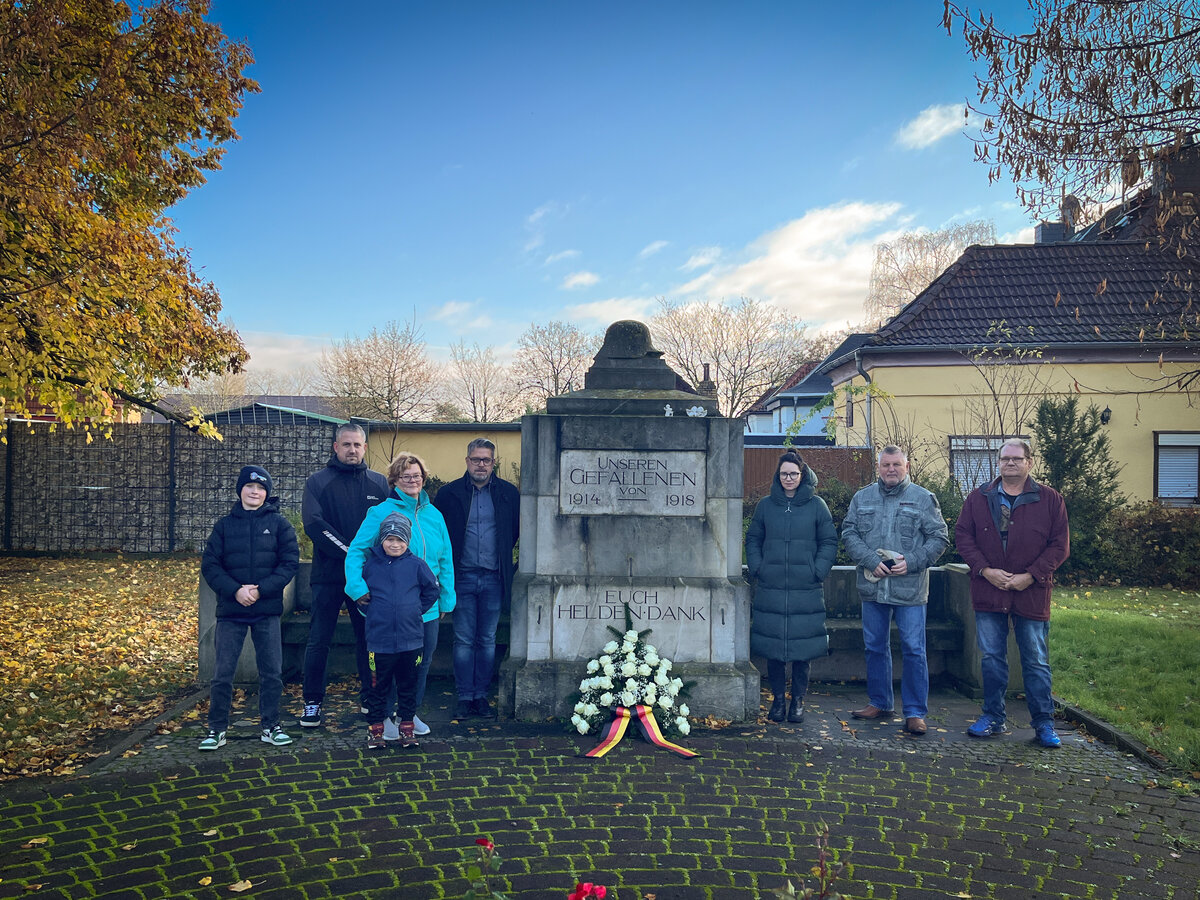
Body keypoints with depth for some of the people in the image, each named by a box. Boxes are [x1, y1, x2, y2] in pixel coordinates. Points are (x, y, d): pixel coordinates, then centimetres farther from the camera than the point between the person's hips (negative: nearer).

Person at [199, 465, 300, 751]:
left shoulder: (278, 524, 3)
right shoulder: (224, 525, 5)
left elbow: (290, 563, -3)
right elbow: (210, 565, 0)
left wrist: (260, 589, -14)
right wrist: (235, 590, -15)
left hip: (267, 611, 0)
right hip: (230, 611, 0)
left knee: (272, 672, 4)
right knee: (222, 673, 2)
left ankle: (270, 726, 18)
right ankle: (217, 729, 15)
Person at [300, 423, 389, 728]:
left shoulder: (379, 483, 10)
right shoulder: (318, 482, 2)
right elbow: (313, 523, -10)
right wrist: (350, 552, -18)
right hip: (328, 574, -2)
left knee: (370, 637, 8)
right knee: (319, 640, 2)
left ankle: (370, 697, 21)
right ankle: (312, 702, 13)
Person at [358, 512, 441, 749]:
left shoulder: (416, 565, 0)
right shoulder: (370, 565, 1)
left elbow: (432, 590, 10)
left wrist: (416, 611, 5)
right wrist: (369, 611, 4)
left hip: (410, 639, 1)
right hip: (379, 639, 0)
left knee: (408, 685, 11)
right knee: (378, 686, 8)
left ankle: (407, 727, 23)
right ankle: (375, 728, 20)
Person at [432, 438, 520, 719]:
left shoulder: (509, 493, 3)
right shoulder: (449, 493, 1)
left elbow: (519, 531, 13)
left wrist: (505, 557, 9)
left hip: (494, 578, 1)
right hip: (463, 577, -1)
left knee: (488, 640, 8)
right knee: (464, 640, 3)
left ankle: (481, 695, 17)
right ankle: (465, 697, 11)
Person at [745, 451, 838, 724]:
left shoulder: (816, 505, 4)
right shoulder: (765, 505, 8)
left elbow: (829, 542, 6)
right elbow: (753, 539, 14)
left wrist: (818, 571, -5)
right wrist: (757, 567, 1)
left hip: (806, 589, -1)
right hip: (771, 588, 1)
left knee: (802, 647, 2)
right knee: (773, 645, 4)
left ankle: (798, 701, 15)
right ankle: (778, 699, 16)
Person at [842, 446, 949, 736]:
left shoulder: (923, 499, 1)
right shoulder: (862, 498, 9)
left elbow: (939, 538, -1)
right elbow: (849, 533, 4)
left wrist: (910, 562, -13)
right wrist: (871, 561, -11)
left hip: (910, 589, -3)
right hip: (872, 586, 3)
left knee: (913, 650, -2)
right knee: (874, 647, 13)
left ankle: (915, 712, 6)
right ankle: (880, 702, 27)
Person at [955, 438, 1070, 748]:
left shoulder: (1050, 499, 1)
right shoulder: (977, 498, 6)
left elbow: (1060, 545, -1)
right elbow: (962, 536, 3)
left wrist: (1030, 575, -11)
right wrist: (985, 570, -10)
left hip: (1031, 593, -1)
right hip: (988, 592, 2)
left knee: (1036, 661, 6)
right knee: (992, 658, 8)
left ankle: (1043, 723, 17)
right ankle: (993, 718, 19)